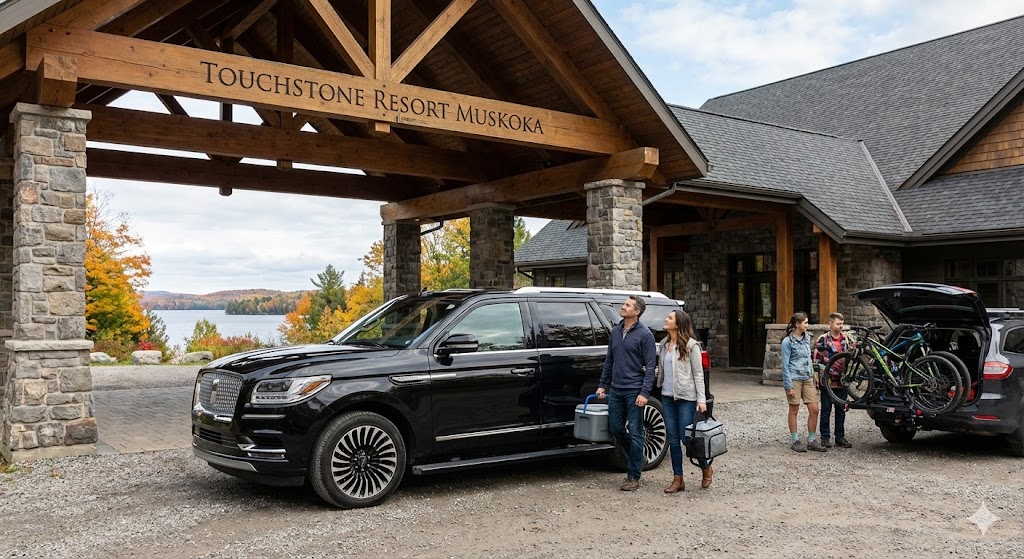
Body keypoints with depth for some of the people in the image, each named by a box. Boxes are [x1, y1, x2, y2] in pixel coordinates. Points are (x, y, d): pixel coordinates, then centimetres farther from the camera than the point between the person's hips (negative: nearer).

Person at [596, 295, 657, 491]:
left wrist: (644, 393, -17)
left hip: (634, 391, -6)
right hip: (616, 390, 7)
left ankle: (633, 477, 6)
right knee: (615, 429, 10)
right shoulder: (615, 331, 11)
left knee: (635, 433, -1)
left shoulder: (644, 335, -7)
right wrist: (603, 384, 15)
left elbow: (650, 366, -10)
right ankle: (637, 458, 32)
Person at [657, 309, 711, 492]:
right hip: (667, 397, 6)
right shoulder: (664, 344, 11)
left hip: (686, 398, -6)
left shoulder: (691, 345, -8)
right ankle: (678, 479, 14)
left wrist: (701, 399, -12)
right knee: (673, 439, 7)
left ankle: (706, 468, 24)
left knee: (687, 438, -2)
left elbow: (698, 373, -8)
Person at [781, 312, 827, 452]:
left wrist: (812, 375, 15)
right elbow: (785, 365, -10)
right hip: (794, 379, -6)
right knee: (794, 410, 3)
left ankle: (812, 441, 11)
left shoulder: (807, 338, 10)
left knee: (814, 409, 0)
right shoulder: (788, 341, -9)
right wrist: (789, 386, -13)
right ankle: (795, 441, 12)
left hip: (807, 378, 6)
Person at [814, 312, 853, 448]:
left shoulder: (845, 339, 9)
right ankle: (825, 437, 11)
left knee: (841, 409, 8)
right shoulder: (822, 339, -5)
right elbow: (816, 361, -5)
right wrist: (816, 381, -10)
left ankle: (840, 436, 17)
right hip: (827, 381, -4)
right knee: (826, 410, 3)